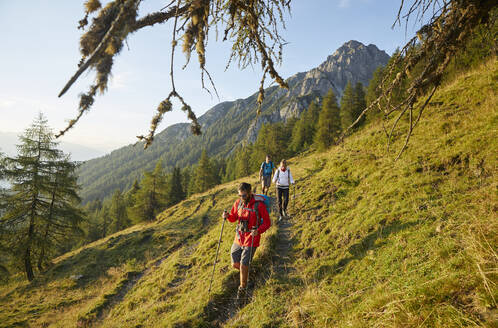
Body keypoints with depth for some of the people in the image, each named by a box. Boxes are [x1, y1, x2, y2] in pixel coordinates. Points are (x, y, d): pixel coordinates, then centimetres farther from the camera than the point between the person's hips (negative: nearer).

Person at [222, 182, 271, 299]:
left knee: (243, 264, -5)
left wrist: (258, 231, -29)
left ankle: (243, 288, 22)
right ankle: (245, 272, 44)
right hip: (239, 238, 5)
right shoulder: (238, 203, -3)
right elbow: (233, 218, 10)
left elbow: (267, 223, -11)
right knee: (235, 264, 10)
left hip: (251, 239, -5)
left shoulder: (259, 205, -18)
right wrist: (227, 216, -13)